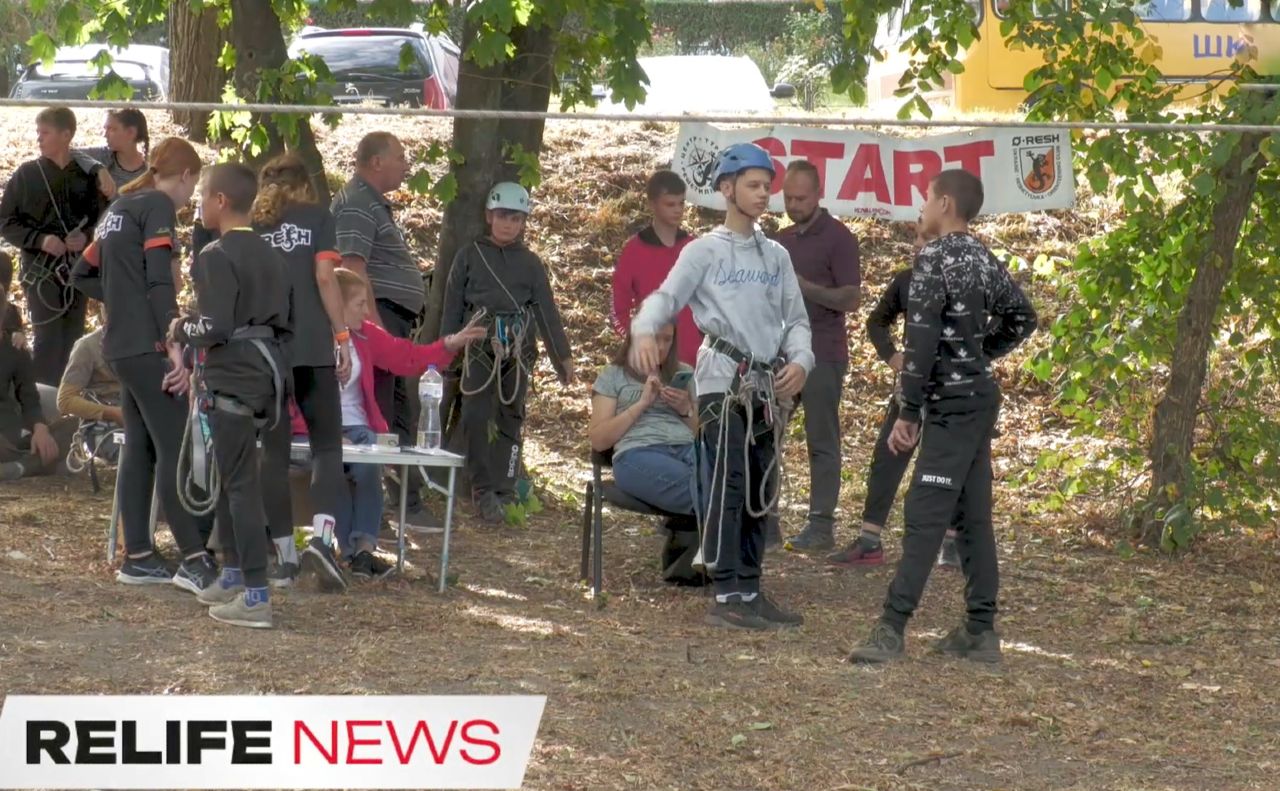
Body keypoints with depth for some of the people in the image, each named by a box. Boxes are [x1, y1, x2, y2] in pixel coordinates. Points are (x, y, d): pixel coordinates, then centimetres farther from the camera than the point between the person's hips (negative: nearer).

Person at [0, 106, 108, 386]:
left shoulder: (85, 175, 4)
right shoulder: (27, 174, 1)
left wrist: (87, 237, -12)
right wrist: (40, 240, -14)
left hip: (77, 270, 2)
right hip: (41, 270, -2)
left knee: (72, 340, 6)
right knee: (49, 340, -8)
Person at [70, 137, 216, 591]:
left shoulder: (120, 207, 18)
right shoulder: (159, 206, -9)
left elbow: (84, 275, 24)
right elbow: (160, 280, -19)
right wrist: (174, 345, -20)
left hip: (120, 345, 9)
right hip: (147, 346, -9)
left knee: (140, 449, 12)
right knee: (178, 448, -10)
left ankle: (138, 557, 14)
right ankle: (194, 560, -13)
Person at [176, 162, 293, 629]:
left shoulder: (216, 257, -13)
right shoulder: (272, 257, 14)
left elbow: (216, 327, -20)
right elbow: (287, 323, 17)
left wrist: (180, 329, -3)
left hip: (231, 378, -9)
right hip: (267, 375, 9)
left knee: (241, 483, -8)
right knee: (231, 473, 20)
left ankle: (256, 598, -10)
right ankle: (233, 575, 27)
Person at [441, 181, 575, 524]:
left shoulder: (530, 263, 10)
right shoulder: (470, 255, 7)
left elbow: (547, 310, 11)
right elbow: (453, 304, 8)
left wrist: (563, 355, 8)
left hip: (517, 350, 2)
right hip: (480, 347, -2)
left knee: (510, 419, 5)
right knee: (475, 417, -13)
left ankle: (503, 492, 10)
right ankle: (483, 489, -6)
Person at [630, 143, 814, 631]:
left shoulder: (776, 256, 17)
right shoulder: (705, 251, 0)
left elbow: (796, 319, 16)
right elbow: (666, 297, -12)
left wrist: (800, 360, -4)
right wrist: (644, 331, -33)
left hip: (766, 387, 6)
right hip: (723, 379, -6)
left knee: (759, 493, 9)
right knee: (726, 488, -12)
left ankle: (750, 591, 16)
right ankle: (726, 596, -13)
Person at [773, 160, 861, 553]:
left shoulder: (837, 238, -6)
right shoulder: (783, 240, 16)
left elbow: (850, 299, -12)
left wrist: (806, 288, -23)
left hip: (822, 354, -7)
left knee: (822, 441, -4)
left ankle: (822, 525, -2)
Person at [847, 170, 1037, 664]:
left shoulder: (934, 259, -14)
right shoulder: (983, 260, 11)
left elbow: (922, 340, -19)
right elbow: (1022, 318, 22)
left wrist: (907, 413, -17)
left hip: (952, 403, -9)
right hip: (981, 395, 9)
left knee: (925, 515, -12)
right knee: (973, 515, 10)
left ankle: (892, 628, -16)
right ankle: (980, 630, 12)